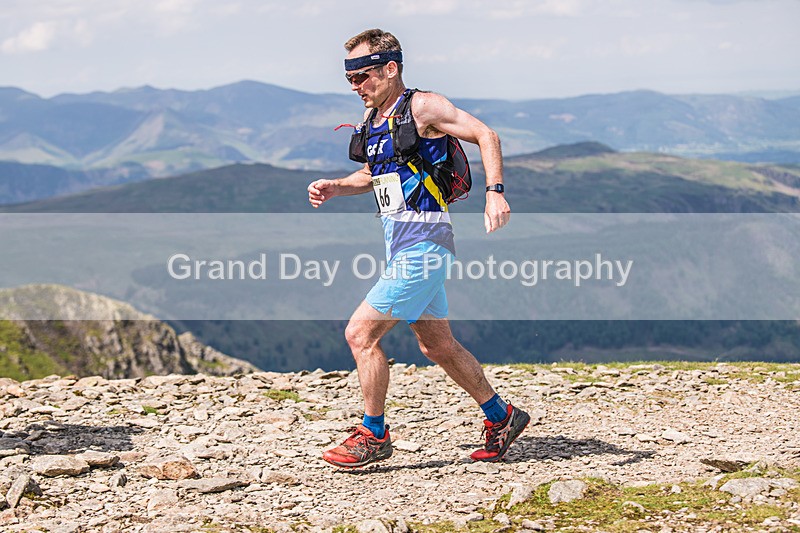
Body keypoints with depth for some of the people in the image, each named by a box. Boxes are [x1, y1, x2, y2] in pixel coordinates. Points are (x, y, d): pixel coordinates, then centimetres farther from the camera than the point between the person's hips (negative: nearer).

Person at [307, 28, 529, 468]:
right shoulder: (372, 119, 13)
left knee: (360, 333, -10)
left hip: (423, 244, -9)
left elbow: (484, 134, -15)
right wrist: (335, 188, 9)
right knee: (437, 346, 15)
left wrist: (495, 192, -28)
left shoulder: (422, 108, -11)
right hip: (401, 244, 9)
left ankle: (373, 435, 3)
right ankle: (501, 418, 28)